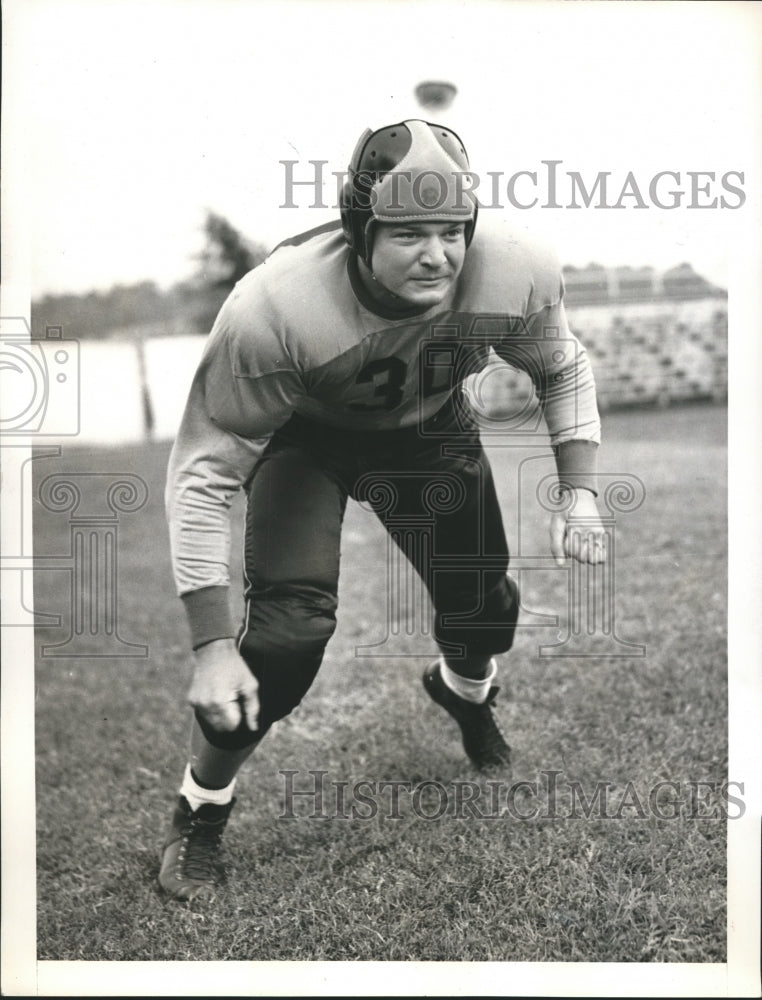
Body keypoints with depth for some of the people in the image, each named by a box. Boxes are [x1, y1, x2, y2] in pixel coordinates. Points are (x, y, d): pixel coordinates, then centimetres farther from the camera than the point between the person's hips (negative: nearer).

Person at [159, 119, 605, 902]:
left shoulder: (518, 277, -29)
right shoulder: (274, 308, -40)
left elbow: (562, 370, -4)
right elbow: (203, 474, -33)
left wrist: (579, 491, -14)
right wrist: (211, 646, -34)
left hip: (430, 429, 4)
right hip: (302, 435, -3)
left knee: (484, 602, 4)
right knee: (292, 625, -20)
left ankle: (464, 694, 46)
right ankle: (199, 813, 6)